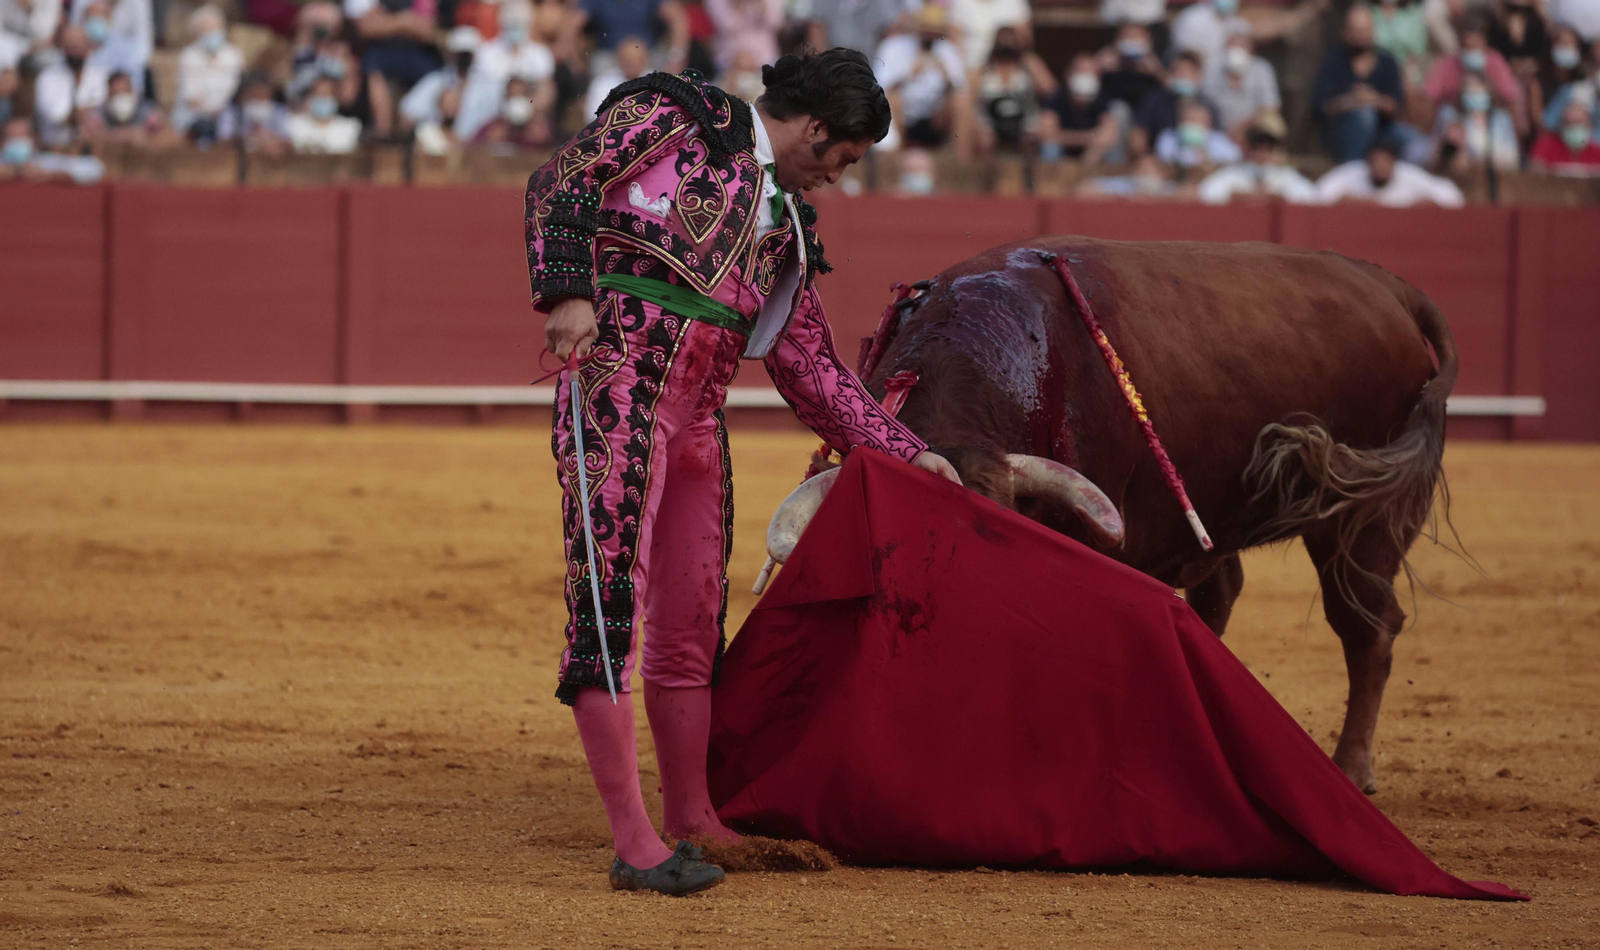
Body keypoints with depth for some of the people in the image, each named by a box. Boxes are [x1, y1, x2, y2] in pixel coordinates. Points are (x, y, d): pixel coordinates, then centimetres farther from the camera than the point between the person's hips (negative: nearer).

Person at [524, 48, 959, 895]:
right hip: (620, 385, -8)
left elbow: (808, 368, 25)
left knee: (690, 625, 10)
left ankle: (691, 820, 21)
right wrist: (568, 292, -21)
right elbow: (561, 185, -6)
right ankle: (634, 846, -16)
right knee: (609, 603, -12)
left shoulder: (785, 226, 22)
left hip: (698, 416, 8)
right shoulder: (676, 114, 3)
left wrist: (903, 451, 23)